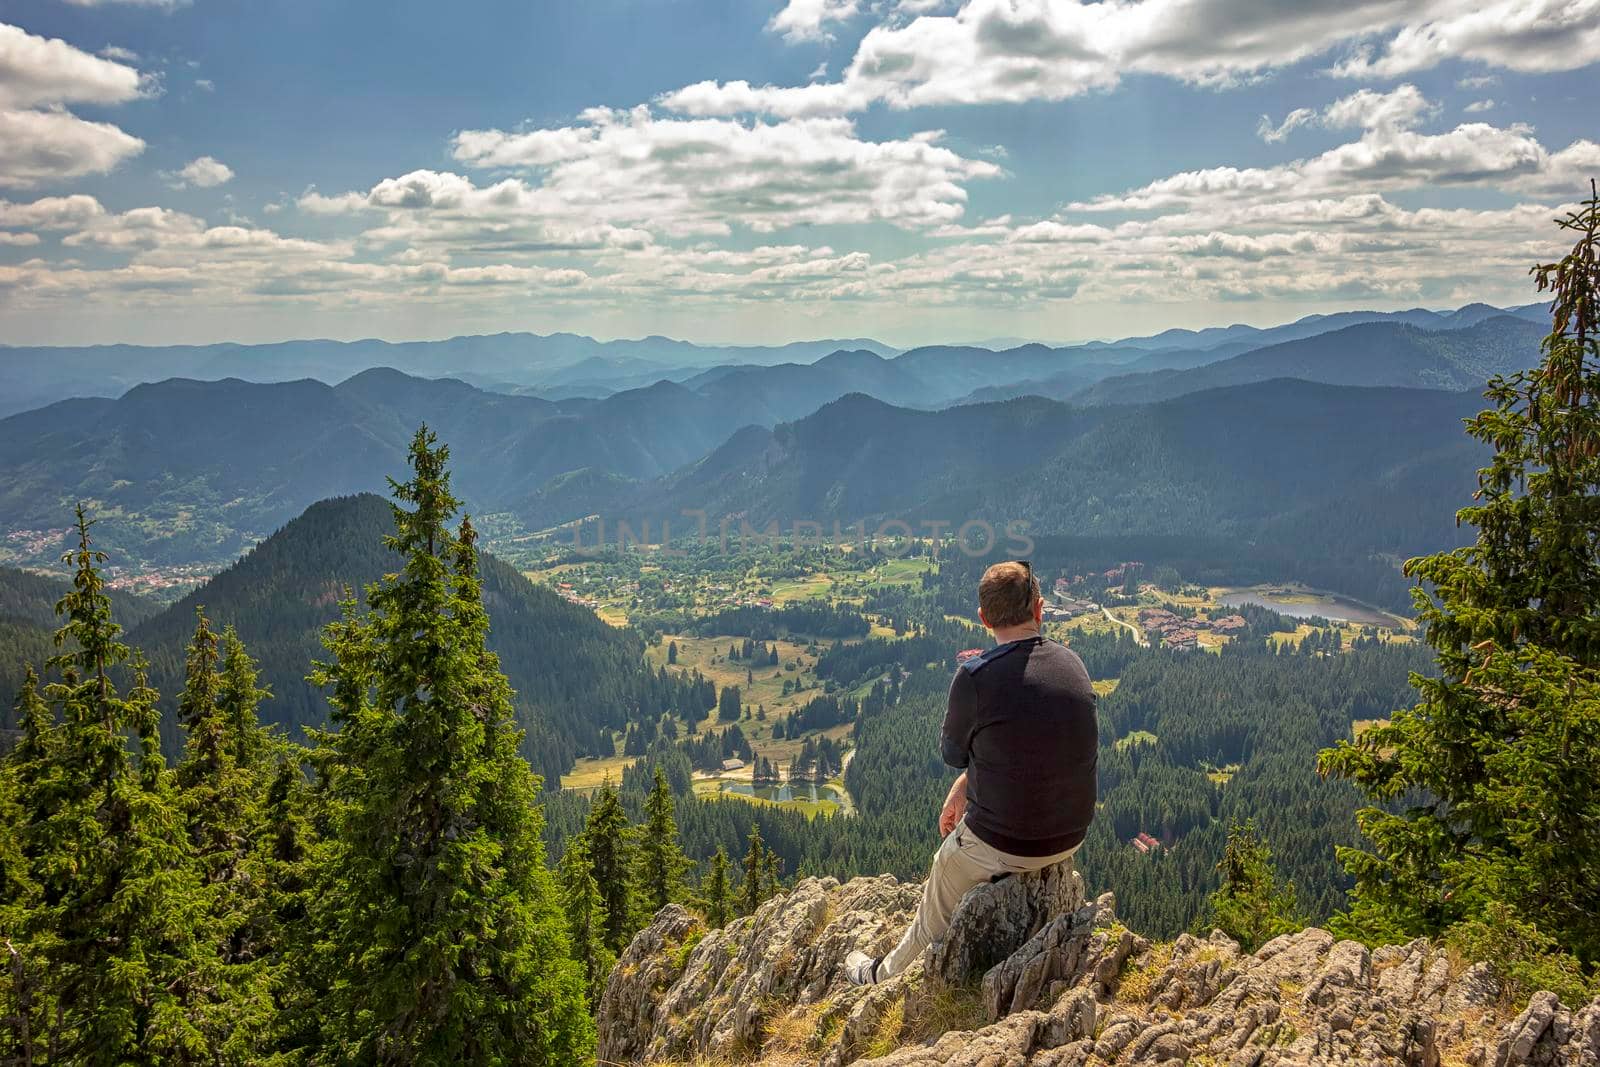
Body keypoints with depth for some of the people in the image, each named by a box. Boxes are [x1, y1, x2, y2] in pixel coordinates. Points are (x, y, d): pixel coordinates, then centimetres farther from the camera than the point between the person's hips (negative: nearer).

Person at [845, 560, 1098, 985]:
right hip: (1072, 835, 6)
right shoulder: (1071, 663, -2)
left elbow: (953, 754, -4)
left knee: (937, 913, 22)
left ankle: (886, 978, 46)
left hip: (1005, 843, -6)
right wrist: (965, 786, 12)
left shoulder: (975, 677, -22)